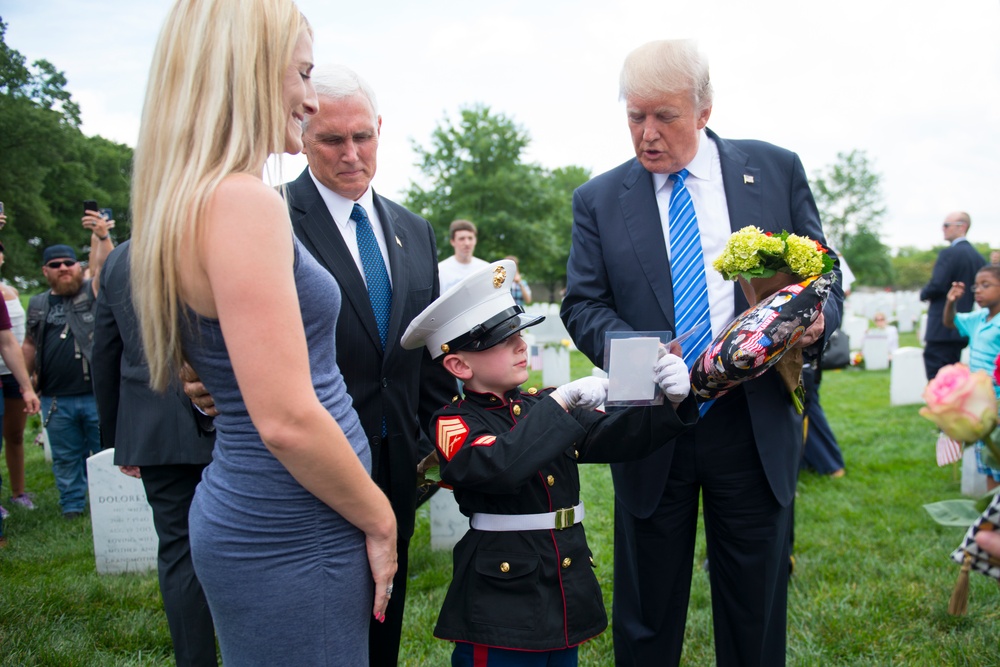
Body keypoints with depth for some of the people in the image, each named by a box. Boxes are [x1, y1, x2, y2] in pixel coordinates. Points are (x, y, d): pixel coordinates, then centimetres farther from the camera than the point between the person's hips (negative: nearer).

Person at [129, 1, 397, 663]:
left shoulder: (192, 200, 9)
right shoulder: (242, 201, -21)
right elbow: (287, 420, -24)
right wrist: (379, 521, -10)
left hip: (237, 509, 9)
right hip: (290, 538, -9)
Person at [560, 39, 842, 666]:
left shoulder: (776, 169, 3)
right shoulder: (599, 199, 3)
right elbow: (583, 303, 1)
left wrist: (817, 317, -15)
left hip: (756, 426, 1)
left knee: (757, 607, 14)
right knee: (646, 611, 12)